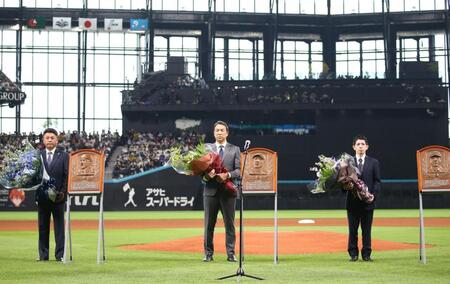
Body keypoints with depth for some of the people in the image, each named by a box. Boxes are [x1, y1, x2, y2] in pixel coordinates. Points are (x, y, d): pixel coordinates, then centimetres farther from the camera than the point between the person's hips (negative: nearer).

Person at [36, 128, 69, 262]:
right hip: (42, 195, 2)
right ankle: (43, 254, 11)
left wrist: (63, 192, -11)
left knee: (59, 226, 1)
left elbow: (67, 175, -2)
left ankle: (60, 254, 4)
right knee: (43, 226, 6)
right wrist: (36, 191, -8)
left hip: (58, 195, -2)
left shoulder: (64, 156, 3)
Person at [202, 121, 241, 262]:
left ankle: (231, 253, 6)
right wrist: (206, 175, -14)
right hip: (210, 190, 1)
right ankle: (208, 253, 10)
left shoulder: (235, 149, 8)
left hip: (228, 191, -1)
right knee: (209, 224, 4)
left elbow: (239, 170, 0)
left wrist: (227, 175, -18)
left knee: (229, 224, 2)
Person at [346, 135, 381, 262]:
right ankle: (353, 254, 10)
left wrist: (374, 195, -9)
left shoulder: (374, 163, 8)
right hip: (353, 201, 0)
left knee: (367, 229, 2)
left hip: (368, 201, 0)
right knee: (352, 229, 4)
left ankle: (366, 254, 8)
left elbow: (377, 181, 5)